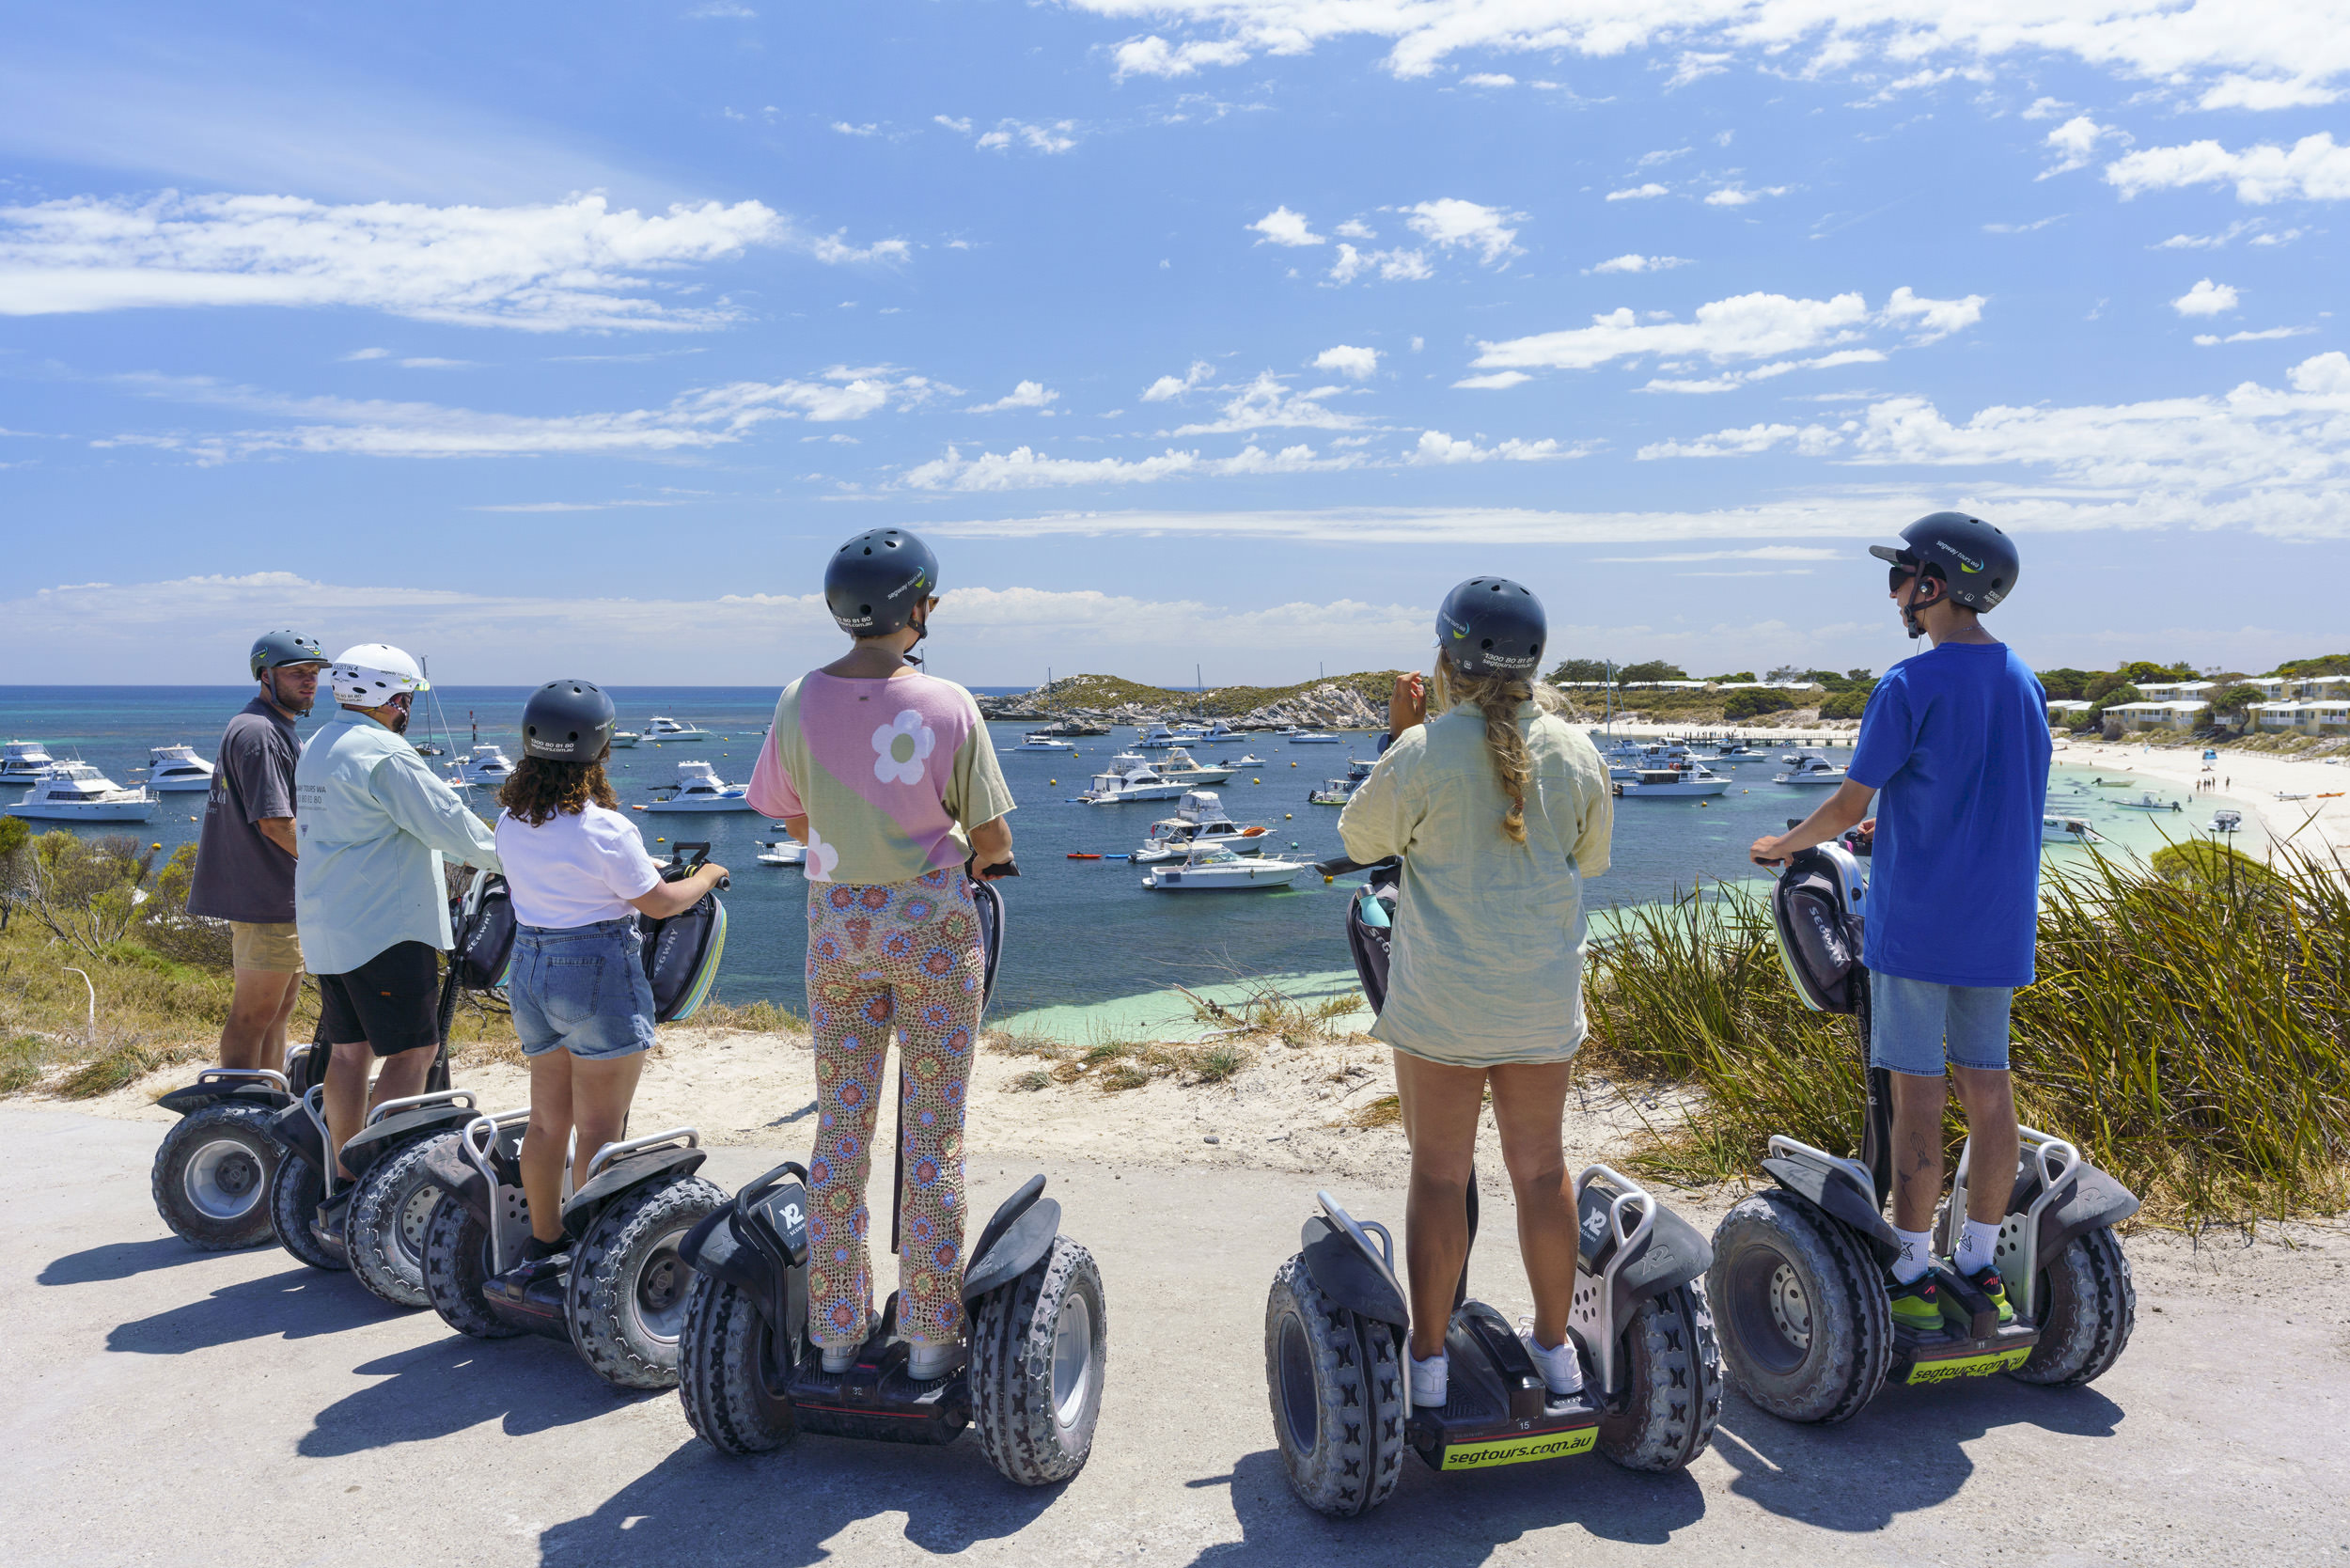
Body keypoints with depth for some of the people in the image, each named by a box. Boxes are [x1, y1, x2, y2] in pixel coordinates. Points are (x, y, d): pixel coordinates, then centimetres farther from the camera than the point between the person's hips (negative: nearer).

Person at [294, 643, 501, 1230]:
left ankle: (344, 1184, 20)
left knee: (349, 1049, 14)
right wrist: (507, 858, 0)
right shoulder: (384, 754, -15)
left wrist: (423, 877, 30)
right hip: (385, 927, -10)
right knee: (413, 1052, -7)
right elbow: (448, 824, -15)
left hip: (327, 927, 10)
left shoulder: (317, 747, 16)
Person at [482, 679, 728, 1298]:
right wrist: (707, 876, 10)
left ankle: (542, 1249, 26)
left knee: (548, 1122, 17)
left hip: (529, 968, 7)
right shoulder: (605, 828, -18)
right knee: (598, 1131, 3)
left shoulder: (510, 823, 3)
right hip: (599, 974, -7)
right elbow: (659, 903, -9)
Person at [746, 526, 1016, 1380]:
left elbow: (794, 820, 7)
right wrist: (973, 855, 14)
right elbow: (993, 843, -9)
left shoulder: (801, 700, -5)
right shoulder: (948, 705, -14)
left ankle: (835, 1331, 25)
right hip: (933, 925, -3)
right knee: (933, 1137, 7)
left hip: (836, 923, 3)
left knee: (839, 1128, 14)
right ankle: (930, 1338, 16)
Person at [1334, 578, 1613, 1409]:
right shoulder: (1573, 749, -2)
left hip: (1443, 1002, -3)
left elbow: (1360, 838, 2)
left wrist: (1396, 733, 6)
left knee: (1438, 1175, 7)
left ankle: (1428, 1359, 18)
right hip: (1545, 997, 4)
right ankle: (1555, 1347, 30)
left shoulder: (1422, 752, -14)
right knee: (1541, 1168, 16)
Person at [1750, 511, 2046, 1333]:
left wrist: (1782, 844, 8)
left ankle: (1911, 1280, 7)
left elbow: (1849, 804, -11)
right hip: (2000, 924, 7)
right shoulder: (2025, 683, 9)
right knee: (1987, 1086, 11)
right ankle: (1978, 1266, 21)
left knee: (1917, 1092, -1)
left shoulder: (1911, 686, -13)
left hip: (1917, 922, -7)